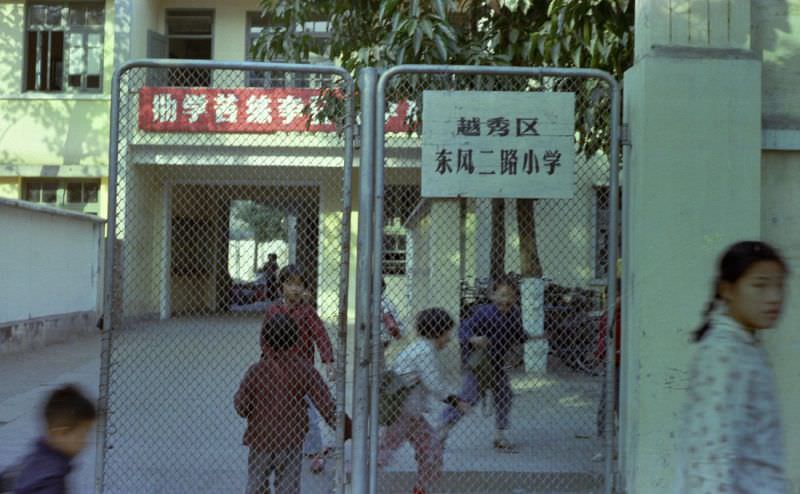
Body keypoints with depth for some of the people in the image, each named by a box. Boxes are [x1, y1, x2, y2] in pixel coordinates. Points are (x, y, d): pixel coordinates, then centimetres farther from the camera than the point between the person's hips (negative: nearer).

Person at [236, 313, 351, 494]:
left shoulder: (256, 371, -13)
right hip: (291, 441, 1)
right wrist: (344, 428, -5)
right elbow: (324, 402, -12)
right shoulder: (304, 369, -10)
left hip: (260, 440, -1)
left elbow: (241, 408, -6)